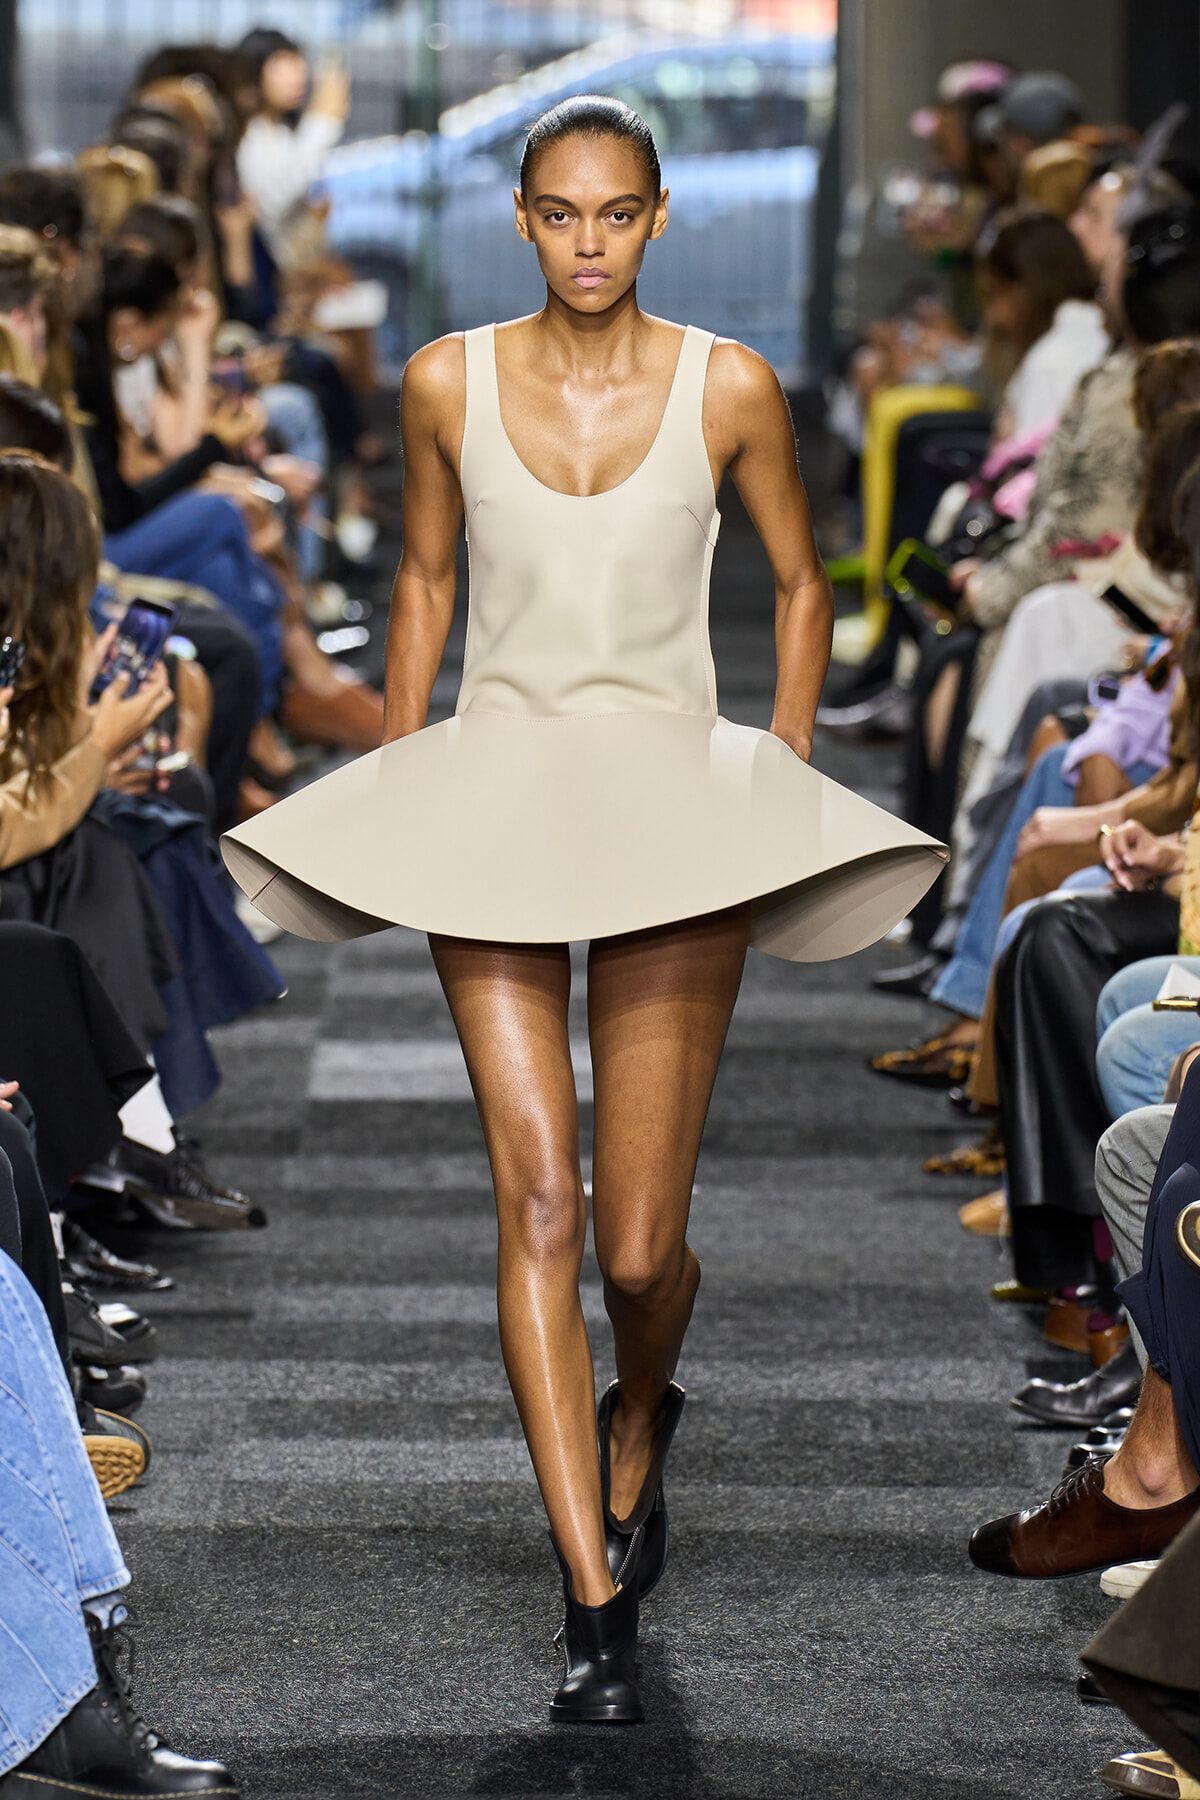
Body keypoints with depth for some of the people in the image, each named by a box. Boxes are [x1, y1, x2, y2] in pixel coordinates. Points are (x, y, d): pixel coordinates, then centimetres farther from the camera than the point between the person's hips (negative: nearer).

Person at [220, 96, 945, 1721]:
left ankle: (639, 1420, 37)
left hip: (673, 803, -1)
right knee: (538, 1196, -13)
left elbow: (801, 584, 10)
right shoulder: (450, 383, 1)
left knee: (639, 1241, -2)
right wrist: (392, 796, 13)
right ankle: (599, 1607, -10)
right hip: (496, 796, 1)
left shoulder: (728, 388, -3)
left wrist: (787, 788, 4)